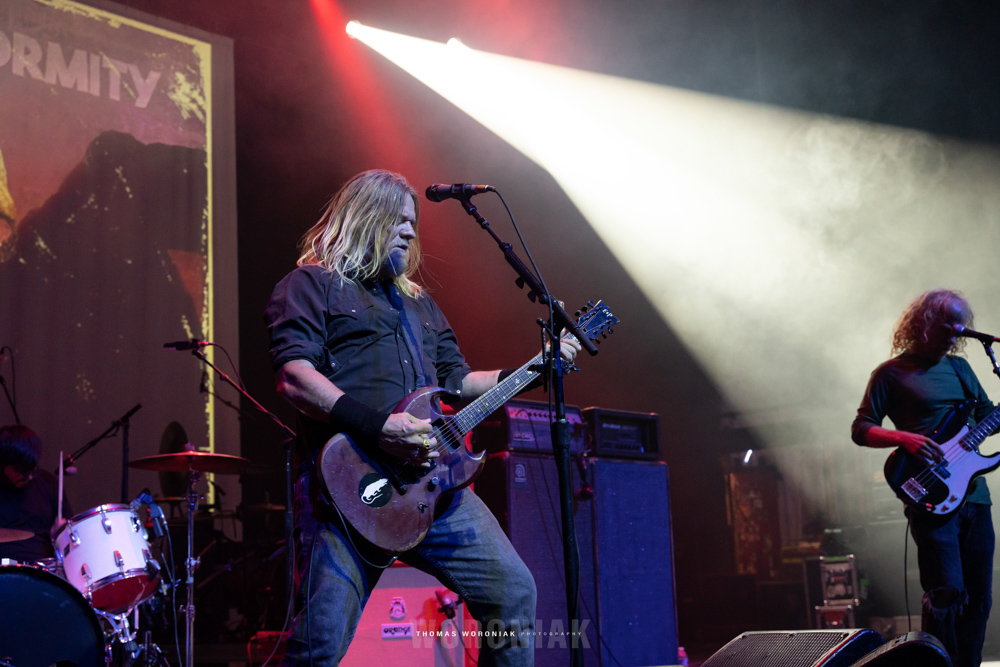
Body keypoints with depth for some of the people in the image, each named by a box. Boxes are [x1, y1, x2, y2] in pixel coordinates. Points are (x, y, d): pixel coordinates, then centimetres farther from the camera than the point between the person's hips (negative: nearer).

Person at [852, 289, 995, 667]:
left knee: (979, 598, 8)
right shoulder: (892, 374, 0)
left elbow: (988, 414, 23)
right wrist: (904, 438, -18)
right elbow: (860, 430, -2)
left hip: (974, 495, 7)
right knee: (947, 593, -14)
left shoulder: (959, 367, 18)